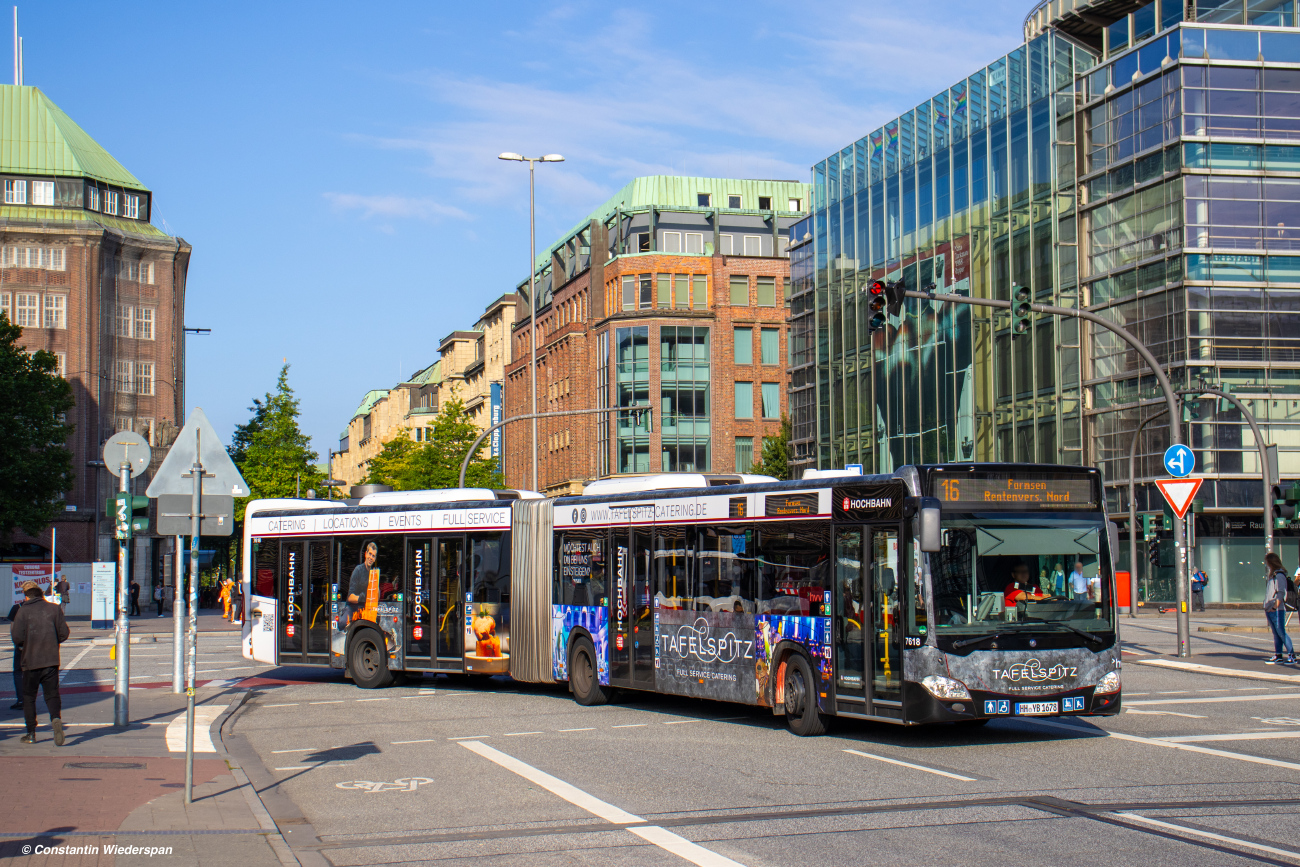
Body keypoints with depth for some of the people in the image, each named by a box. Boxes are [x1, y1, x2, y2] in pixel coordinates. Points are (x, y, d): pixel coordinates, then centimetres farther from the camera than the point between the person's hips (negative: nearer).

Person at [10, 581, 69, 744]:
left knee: (28, 696, 11)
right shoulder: (54, 609, 2)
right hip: (51, 660, 1)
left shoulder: (23, 611, -4)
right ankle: (56, 718, -23)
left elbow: (17, 637, -9)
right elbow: (64, 634, 1)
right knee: (52, 694, 6)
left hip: (30, 660, -1)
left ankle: (31, 733, 12)